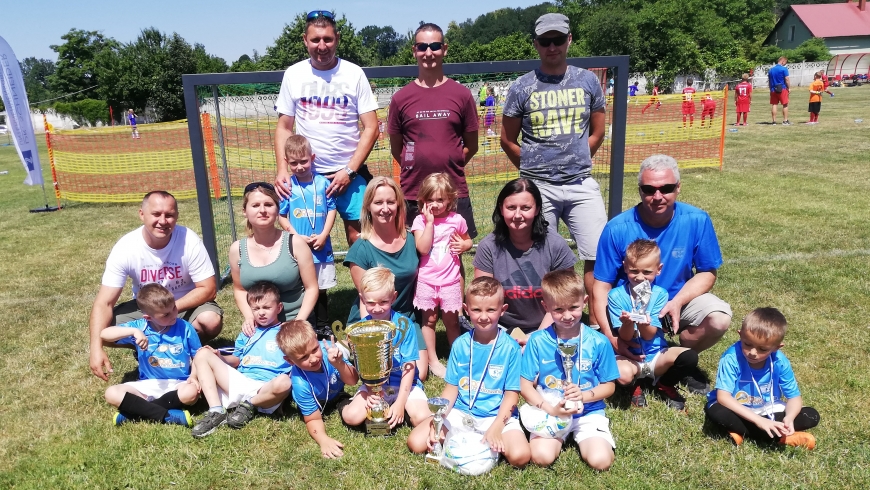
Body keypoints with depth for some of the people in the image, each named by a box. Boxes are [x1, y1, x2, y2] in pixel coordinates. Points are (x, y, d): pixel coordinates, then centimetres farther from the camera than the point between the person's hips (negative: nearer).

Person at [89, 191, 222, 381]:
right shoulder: (125, 247, -21)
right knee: (105, 329, -22)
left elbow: (208, 289, -20)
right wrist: (96, 349, -35)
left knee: (211, 321, -32)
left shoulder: (189, 241, -24)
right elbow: (104, 303, -22)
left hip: (186, 305, -2)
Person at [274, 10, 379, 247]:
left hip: (350, 171, -1)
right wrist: (282, 170, -7)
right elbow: (284, 127, 7)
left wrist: (350, 170, -10)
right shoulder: (293, 74, 3)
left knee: (357, 233, 0)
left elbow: (371, 128, -3)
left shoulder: (354, 74, -1)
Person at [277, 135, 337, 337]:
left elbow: (331, 210, 0)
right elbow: (281, 216, -1)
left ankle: (323, 326, 29)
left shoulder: (323, 182, -3)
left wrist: (323, 236, -10)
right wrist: (297, 237, -12)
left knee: (321, 288, 14)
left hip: (322, 247, 1)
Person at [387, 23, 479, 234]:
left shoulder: (462, 94, 2)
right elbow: (396, 148, 9)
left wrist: (450, 166, 0)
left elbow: (471, 146, 7)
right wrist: (416, 169, 3)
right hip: (412, 194, 0)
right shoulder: (401, 98, 2)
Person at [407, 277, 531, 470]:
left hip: (496, 416, -2)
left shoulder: (510, 347, -8)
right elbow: (451, 388, 3)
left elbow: (511, 394, -7)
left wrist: (496, 428, -20)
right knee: (416, 443, -13)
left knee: (519, 455, -29)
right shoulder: (460, 345, 0)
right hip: (460, 414, 2)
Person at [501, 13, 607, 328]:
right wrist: (534, 171, 9)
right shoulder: (522, 87, 1)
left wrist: (574, 163, 11)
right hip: (538, 188, -1)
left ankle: (596, 322, 13)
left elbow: (597, 133, 14)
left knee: (599, 254, -2)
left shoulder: (587, 81, 6)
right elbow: (508, 140, 7)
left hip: (582, 184, 2)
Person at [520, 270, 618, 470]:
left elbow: (609, 386, 2)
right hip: (550, 413, 0)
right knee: (541, 456, -24)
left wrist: (584, 396, -18)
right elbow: (526, 385, -4)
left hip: (589, 412, 0)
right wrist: (551, 409, -19)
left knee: (600, 461, -21)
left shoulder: (598, 342, -6)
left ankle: (580, 438, 12)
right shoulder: (537, 341, -8)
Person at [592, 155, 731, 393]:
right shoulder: (617, 228, -18)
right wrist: (611, 336, -26)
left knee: (719, 318, -27)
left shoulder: (697, 221, -13)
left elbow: (707, 273, -3)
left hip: (679, 299, 2)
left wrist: (677, 302, -23)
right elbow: (602, 286, -14)